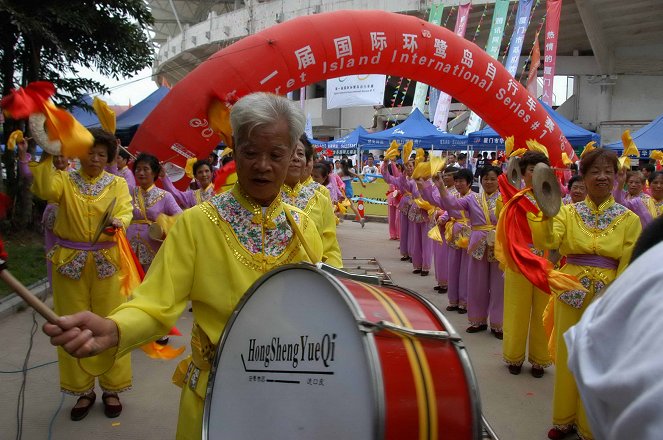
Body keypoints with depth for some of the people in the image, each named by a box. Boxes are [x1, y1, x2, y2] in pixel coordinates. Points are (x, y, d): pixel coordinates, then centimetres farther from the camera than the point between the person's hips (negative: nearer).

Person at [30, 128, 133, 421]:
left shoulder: (118, 184, 5)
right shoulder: (65, 180, 4)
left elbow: (126, 211, -10)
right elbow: (45, 190, -17)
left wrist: (119, 221, -32)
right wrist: (47, 156, -24)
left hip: (106, 262, -1)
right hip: (69, 261, 1)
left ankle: (111, 389, 17)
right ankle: (83, 390, 22)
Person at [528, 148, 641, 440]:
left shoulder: (629, 219, -3)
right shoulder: (568, 212, 0)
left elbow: (628, 268, -4)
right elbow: (546, 242, -17)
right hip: (571, 294, 1)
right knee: (567, 357, 12)